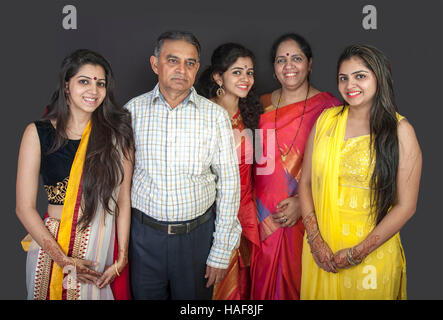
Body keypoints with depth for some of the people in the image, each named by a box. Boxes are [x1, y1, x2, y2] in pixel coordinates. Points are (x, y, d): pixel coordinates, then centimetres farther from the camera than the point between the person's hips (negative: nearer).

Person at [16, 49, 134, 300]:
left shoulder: (117, 132, -1)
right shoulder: (38, 133, -6)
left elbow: (123, 199, -3)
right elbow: (25, 208, -8)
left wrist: (122, 257, -8)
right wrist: (63, 259, -14)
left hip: (106, 244, 1)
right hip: (53, 245, -1)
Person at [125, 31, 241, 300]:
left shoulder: (216, 115, -4)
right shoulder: (134, 110, -1)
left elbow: (229, 184, -3)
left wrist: (221, 252, -4)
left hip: (197, 235, 0)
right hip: (144, 234, 1)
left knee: (196, 296, 14)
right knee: (145, 295, 15)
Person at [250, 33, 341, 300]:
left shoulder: (328, 106, -6)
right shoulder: (262, 105, 7)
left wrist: (302, 201, -17)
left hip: (307, 216, -3)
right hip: (265, 215, 3)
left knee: (300, 279, 9)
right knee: (264, 280, 14)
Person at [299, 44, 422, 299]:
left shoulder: (400, 130, -7)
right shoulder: (327, 119, 1)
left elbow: (406, 206, -9)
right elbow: (305, 182, 2)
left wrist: (358, 253, -12)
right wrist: (315, 239, -8)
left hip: (373, 254, -2)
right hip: (321, 250, 3)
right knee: (320, 293, 18)